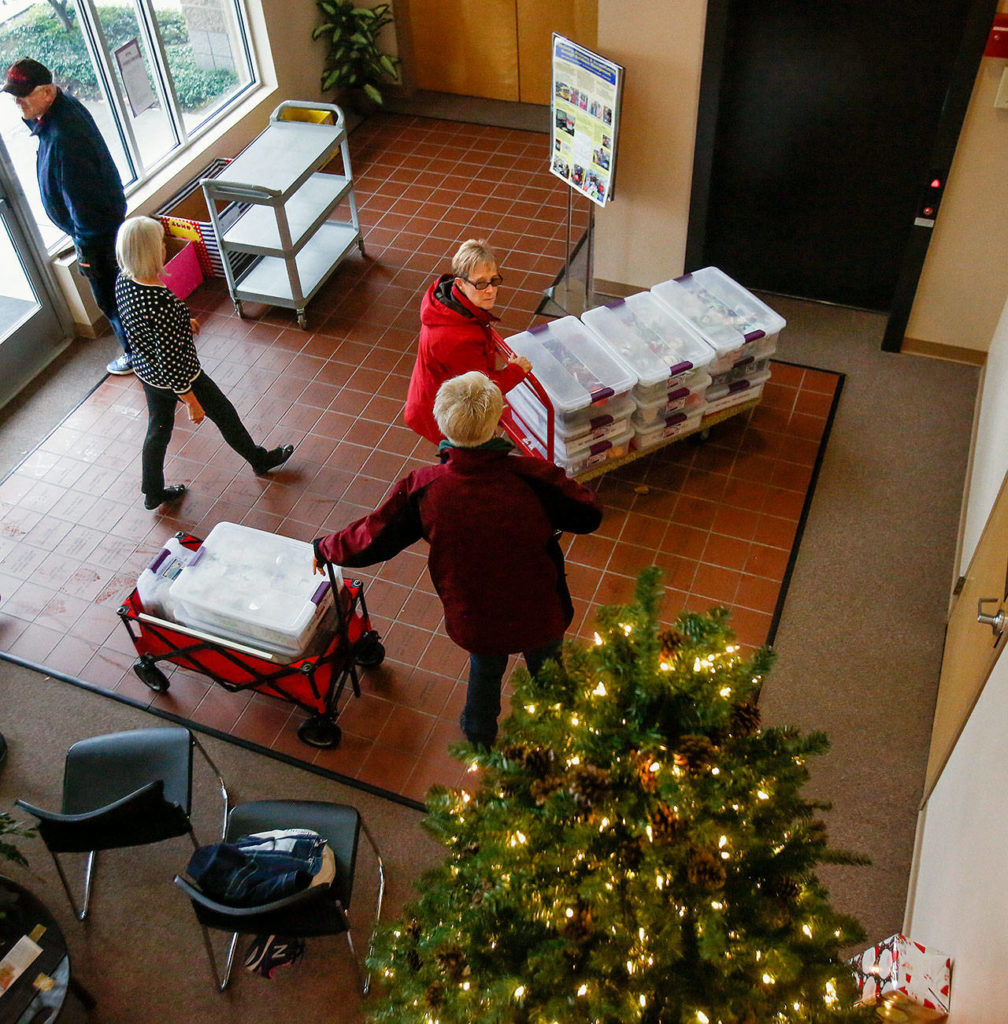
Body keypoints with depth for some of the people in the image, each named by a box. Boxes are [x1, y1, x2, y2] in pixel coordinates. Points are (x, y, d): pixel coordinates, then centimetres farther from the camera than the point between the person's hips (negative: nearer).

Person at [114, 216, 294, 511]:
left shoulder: (123, 282, -10)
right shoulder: (161, 300, -36)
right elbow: (170, 359, -29)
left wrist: (181, 322, 18)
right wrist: (191, 402, -20)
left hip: (145, 372, 8)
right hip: (178, 376, -8)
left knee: (158, 428, 25)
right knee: (224, 413, 18)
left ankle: (153, 493, 43)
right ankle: (260, 460, 43)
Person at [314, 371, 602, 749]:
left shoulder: (423, 488, -25)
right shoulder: (531, 475, -29)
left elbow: (370, 539, -11)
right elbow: (589, 515, -16)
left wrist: (324, 549, 9)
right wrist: (560, 482, 3)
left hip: (475, 622, 1)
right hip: (541, 616, -1)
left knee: (485, 671, 34)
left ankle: (479, 737, 61)